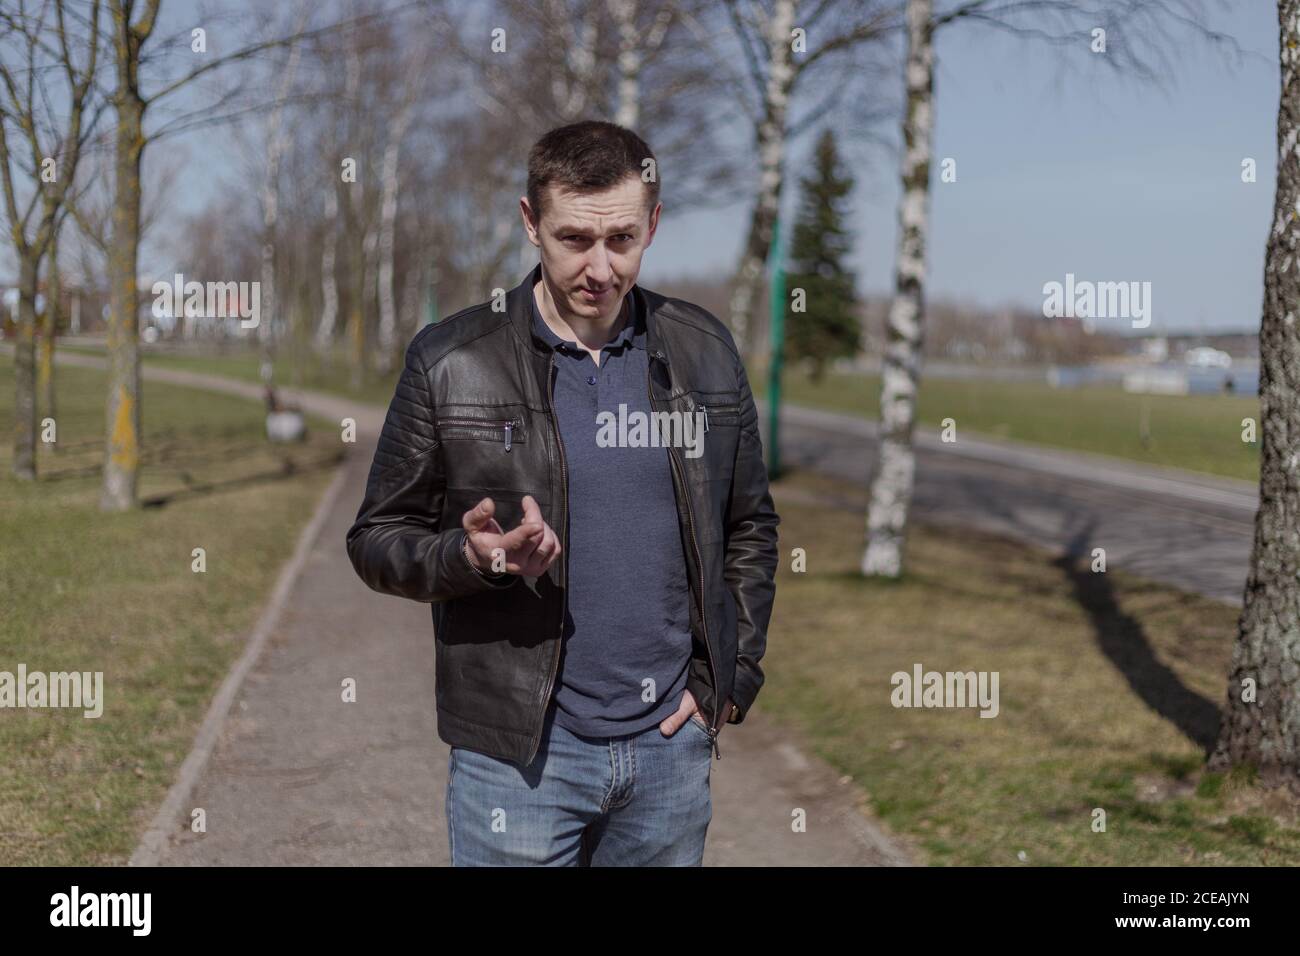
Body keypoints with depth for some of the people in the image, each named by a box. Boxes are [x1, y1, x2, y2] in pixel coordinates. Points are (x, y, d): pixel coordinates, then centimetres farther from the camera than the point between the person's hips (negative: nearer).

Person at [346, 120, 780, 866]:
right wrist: (471, 555, -20)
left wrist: (731, 679, 3)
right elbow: (377, 538, 0)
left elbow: (750, 527, 12)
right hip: (518, 750, -3)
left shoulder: (704, 351, 4)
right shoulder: (451, 362, -5)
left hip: (672, 743, 3)